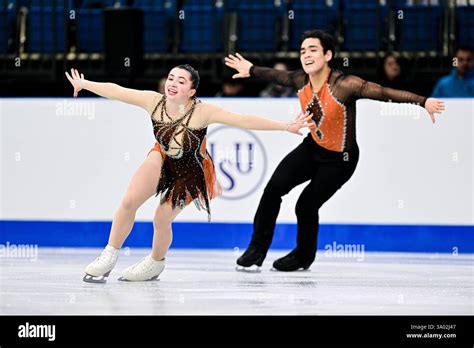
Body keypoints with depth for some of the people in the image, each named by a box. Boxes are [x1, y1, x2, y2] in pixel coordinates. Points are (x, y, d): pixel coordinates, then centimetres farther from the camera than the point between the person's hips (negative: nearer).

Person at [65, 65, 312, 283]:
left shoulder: (202, 112, -34)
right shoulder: (154, 101, -24)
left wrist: (285, 127, -38)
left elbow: (245, 121, -35)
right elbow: (116, 91, -13)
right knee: (129, 202, -11)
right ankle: (110, 256, 9)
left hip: (190, 173, -3)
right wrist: (84, 84, -1)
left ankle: (155, 264, 33)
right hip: (163, 159, 3)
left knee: (161, 220, 1)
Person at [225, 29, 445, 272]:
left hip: (339, 160, -5)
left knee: (306, 206, -3)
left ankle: (303, 257, 27)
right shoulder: (301, 81, -11)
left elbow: (383, 92, -39)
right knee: (274, 187, -10)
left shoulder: (344, 85, -30)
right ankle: (258, 248, 6)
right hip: (312, 148, 5)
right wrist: (251, 70, 30)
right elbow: (279, 76, 12)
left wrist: (423, 102, -49)